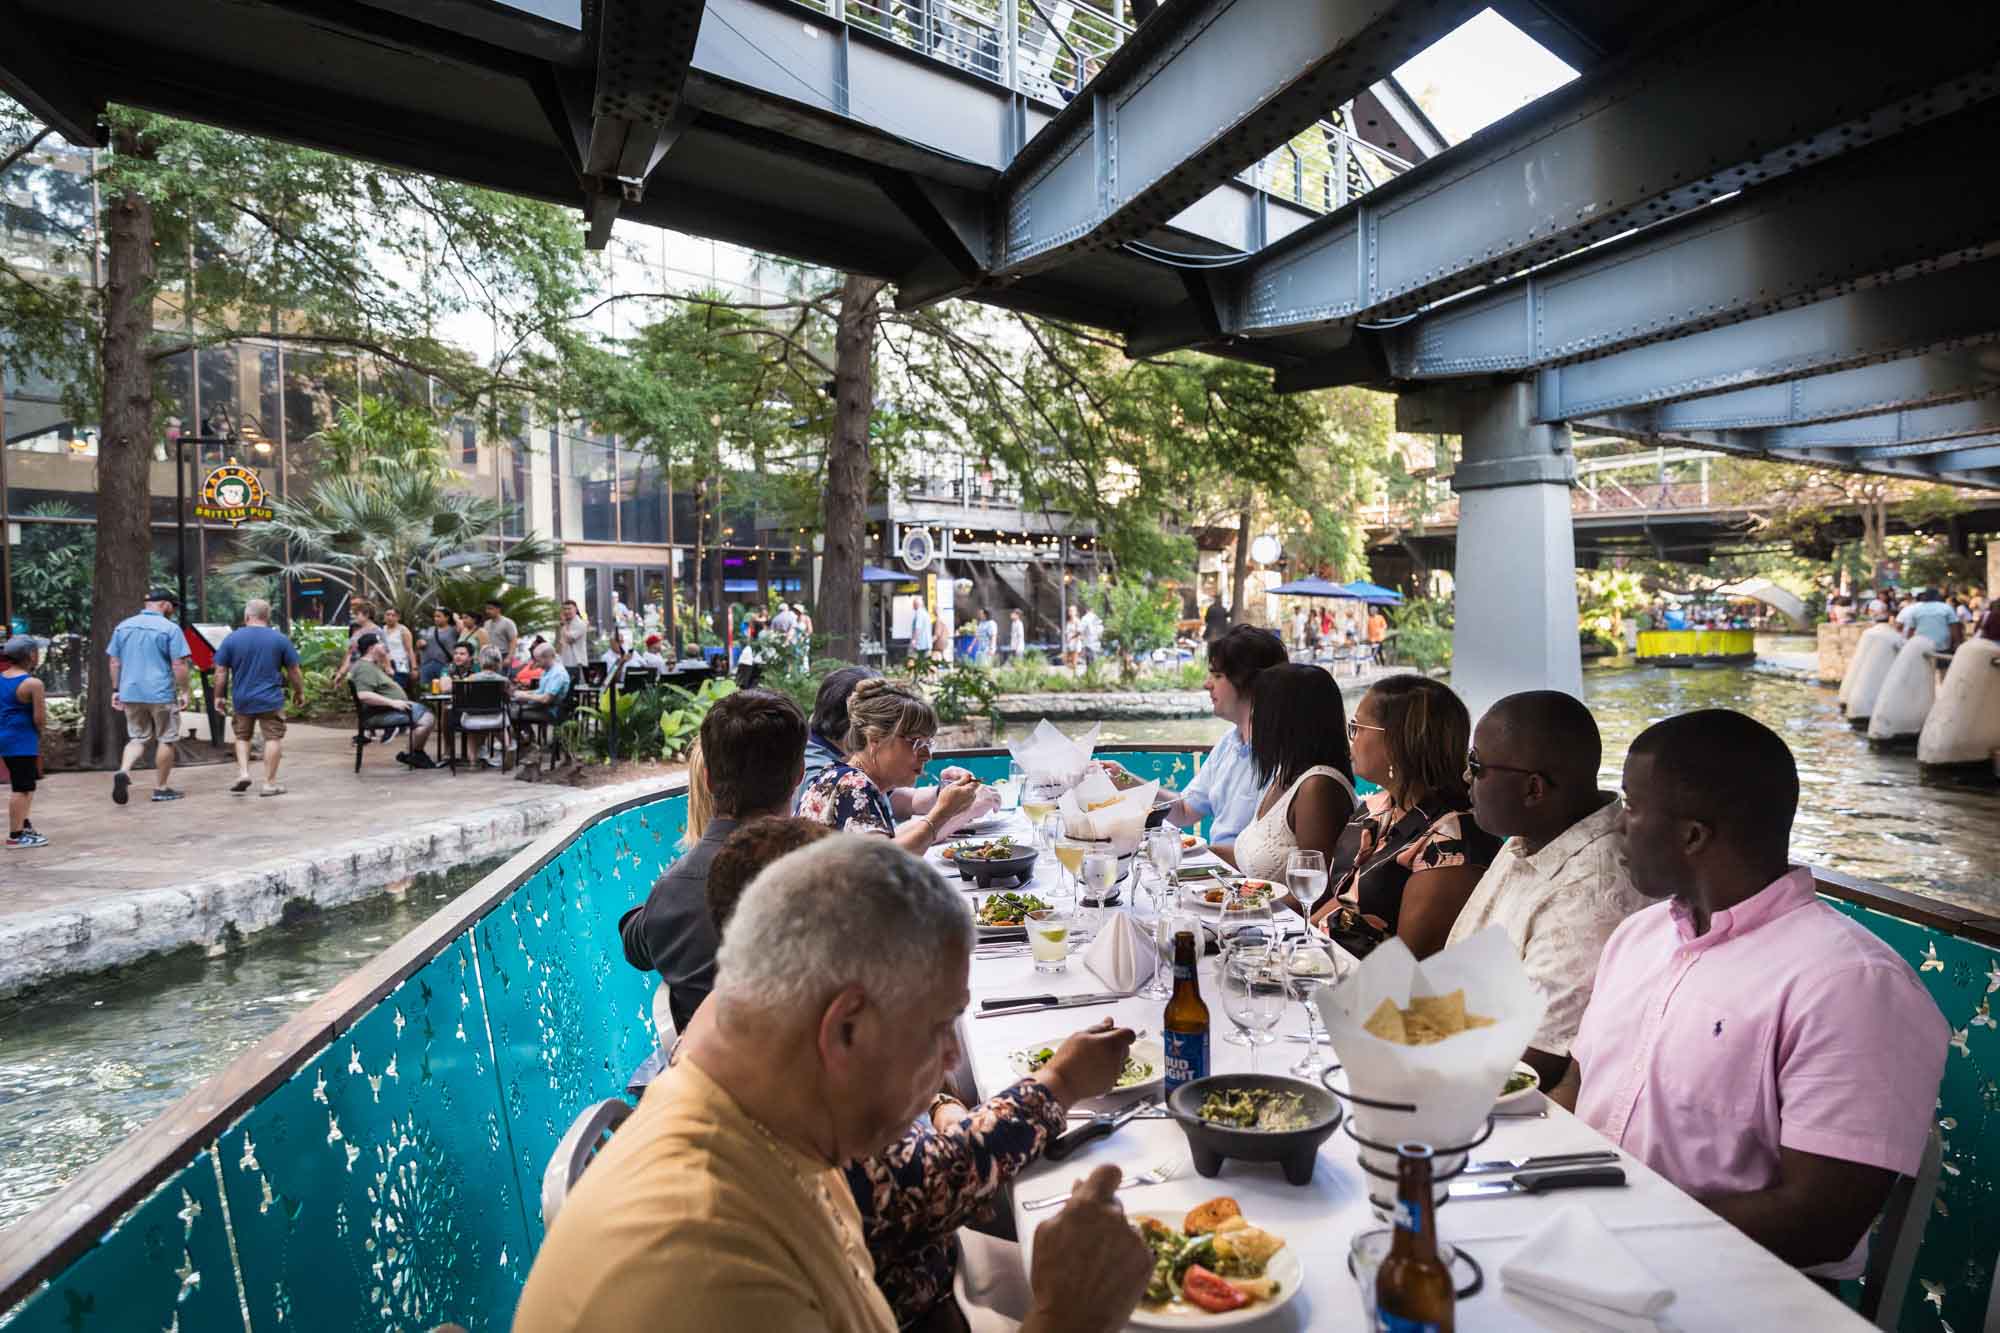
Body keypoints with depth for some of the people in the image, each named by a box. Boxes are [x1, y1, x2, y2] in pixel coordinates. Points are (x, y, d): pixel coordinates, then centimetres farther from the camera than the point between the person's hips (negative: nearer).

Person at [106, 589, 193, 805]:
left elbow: (114, 662, 11)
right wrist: (183, 691, -4)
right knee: (166, 740, 8)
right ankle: (161, 788, 13)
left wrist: (116, 690, 17)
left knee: (137, 738, 16)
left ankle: (123, 771, -10)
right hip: (161, 694, -5)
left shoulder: (123, 626, 8)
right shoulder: (170, 628, -9)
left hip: (130, 692, 5)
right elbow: (179, 665, -12)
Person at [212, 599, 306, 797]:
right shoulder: (280, 639, -4)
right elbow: (294, 671, 2)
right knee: (273, 738, 5)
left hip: (241, 700, 2)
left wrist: (219, 696, 10)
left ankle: (243, 772, 7)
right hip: (271, 699, -2)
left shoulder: (232, 638, -2)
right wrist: (299, 692, 15)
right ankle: (269, 783, 5)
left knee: (242, 737, 21)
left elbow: (220, 671, -1)